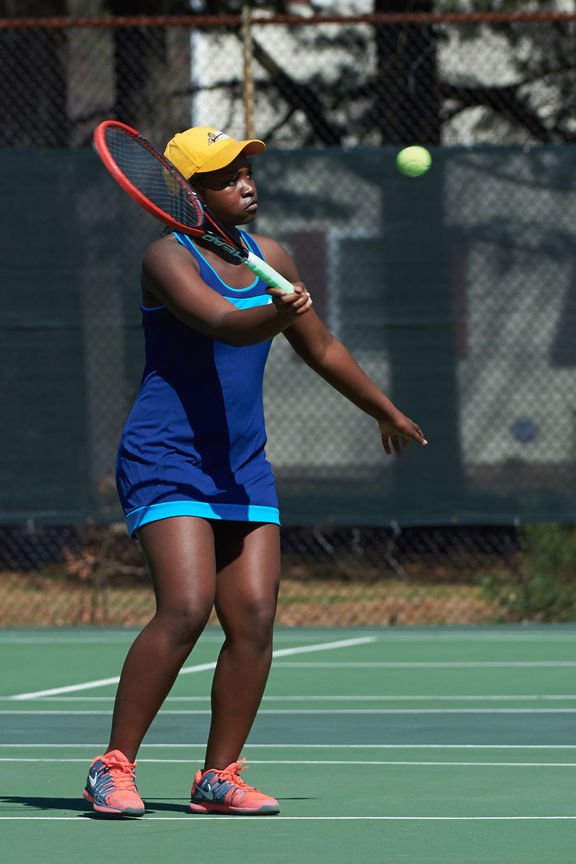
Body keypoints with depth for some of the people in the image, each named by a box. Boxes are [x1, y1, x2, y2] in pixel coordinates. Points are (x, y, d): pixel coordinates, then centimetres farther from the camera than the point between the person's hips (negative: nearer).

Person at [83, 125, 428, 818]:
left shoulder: (270, 260, 10)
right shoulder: (169, 258, -11)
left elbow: (321, 347, 24)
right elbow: (222, 323, -29)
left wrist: (386, 411, 33)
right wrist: (276, 314, -49)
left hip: (244, 469, 7)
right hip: (167, 461, -7)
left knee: (254, 619, -3)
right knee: (185, 611, -20)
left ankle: (219, 777, 7)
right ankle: (114, 768, -10)